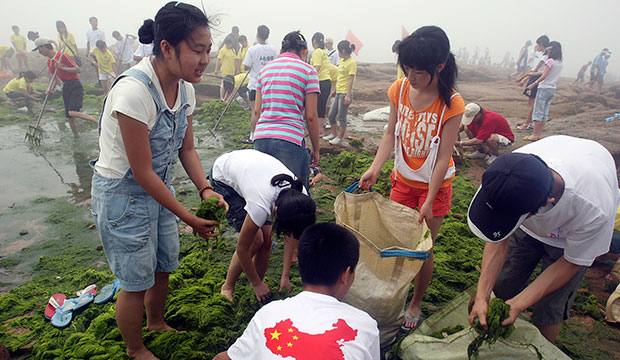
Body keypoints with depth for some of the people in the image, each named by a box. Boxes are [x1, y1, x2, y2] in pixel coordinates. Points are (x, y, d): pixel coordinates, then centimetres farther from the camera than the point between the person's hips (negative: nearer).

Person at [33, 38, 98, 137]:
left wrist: (62, 67, -18)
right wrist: (51, 89, 1)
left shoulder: (62, 55, -9)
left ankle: (98, 122, -22)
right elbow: (55, 78, 18)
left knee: (73, 112, -26)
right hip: (65, 87, 8)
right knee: (69, 117, 6)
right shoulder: (49, 62, 15)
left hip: (75, 85, -8)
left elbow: (78, 70, -12)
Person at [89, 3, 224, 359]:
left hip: (158, 187, 7)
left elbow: (187, 149, 2)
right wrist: (189, 217, -22)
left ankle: (157, 323, 51)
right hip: (122, 193, -7)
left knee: (164, 266, 21)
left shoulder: (184, 88, -6)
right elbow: (142, 172, -26)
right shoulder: (134, 91, -30)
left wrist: (205, 188, -15)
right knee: (137, 282, 9)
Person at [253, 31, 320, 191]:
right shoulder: (308, 71, 3)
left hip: (261, 138, 5)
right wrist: (316, 149, 7)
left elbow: (256, 111, 15)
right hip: (290, 139, -5)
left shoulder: (266, 68, 17)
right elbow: (311, 117, -2)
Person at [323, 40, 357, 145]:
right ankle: (334, 134, 29)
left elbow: (351, 80, -18)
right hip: (338, 93, 9)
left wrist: (348, 95, -22)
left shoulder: (351, 63, -13)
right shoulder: (342, 61, 13)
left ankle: (340, 137, 12)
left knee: (341, 117, 0)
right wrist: (334, 90, 24)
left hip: (345, 94, -9)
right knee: (331, 115, 13)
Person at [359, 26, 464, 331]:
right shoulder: (399, 89, -9)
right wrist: (375, 167, -16)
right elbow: (390, 134, -2)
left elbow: (443, 156, -18)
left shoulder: (452, 104, -21)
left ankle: (416, 303, 31)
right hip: (402, 180, 4)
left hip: (434, 185, -3)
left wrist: (428, 201, -17)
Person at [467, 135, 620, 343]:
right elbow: (499, 242, -22)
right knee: (501, 286, 5)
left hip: (571, 237, -2)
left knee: (551, 308, -3)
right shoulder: (506, 174, -37)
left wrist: (519, 304, -27)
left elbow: (571, 262, -22)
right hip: (527, 229, 3)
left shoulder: (593, 210, -43)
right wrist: (482, 296, -30)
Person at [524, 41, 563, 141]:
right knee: (544, 113, 10)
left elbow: (544, 76, -19)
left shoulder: (550, 61, -13)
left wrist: (533, 84, -16)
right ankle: (539, 134, 13)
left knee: (538, 112, -4)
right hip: (552, 89, 8)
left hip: (544, 88, -8)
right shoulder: (560, 63, 11)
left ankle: (535, 135, -4)